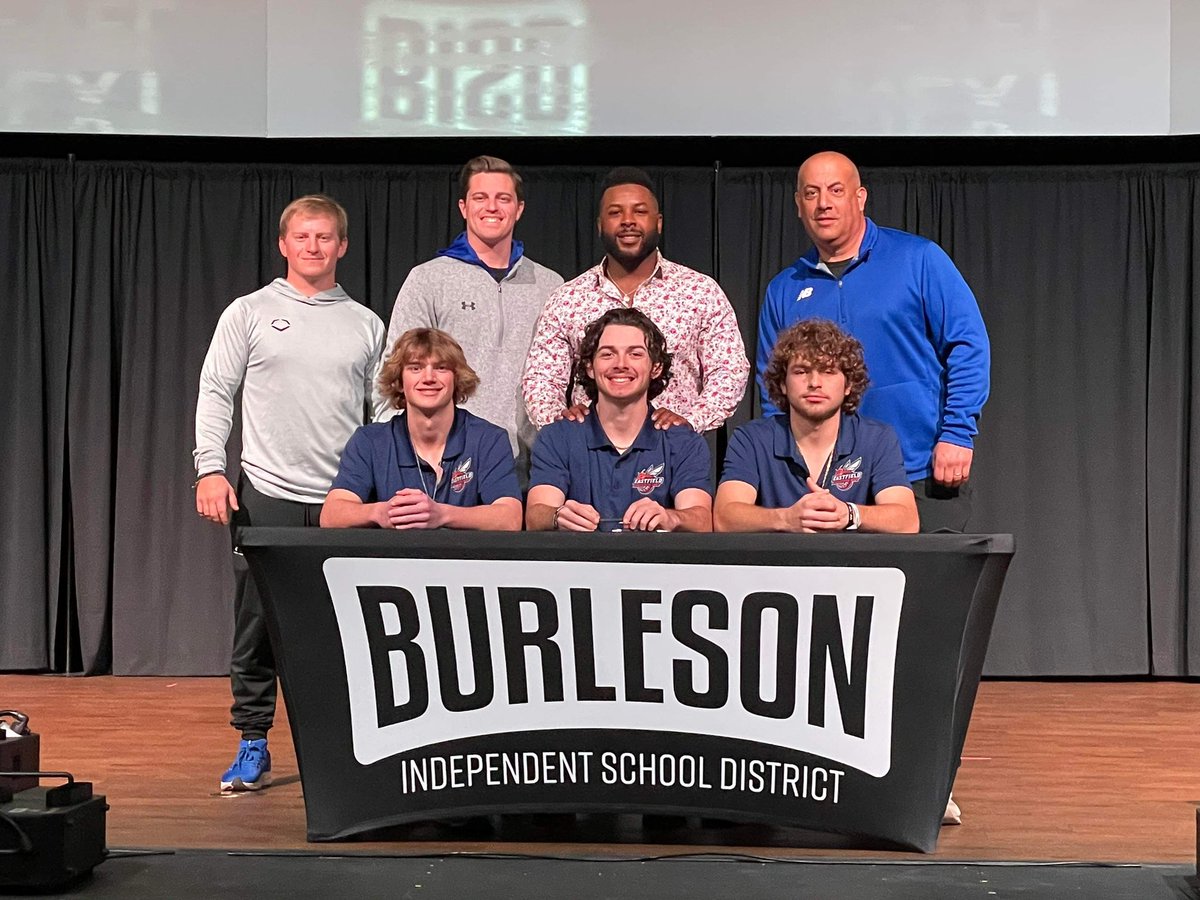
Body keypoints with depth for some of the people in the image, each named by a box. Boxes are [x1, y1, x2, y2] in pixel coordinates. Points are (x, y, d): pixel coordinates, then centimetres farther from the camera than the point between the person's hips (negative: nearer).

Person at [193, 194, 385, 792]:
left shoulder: (366, 324, 12)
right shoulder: (251, 312, 7)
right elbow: (215, 394, 4)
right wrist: (210, 469, -8)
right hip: (267, 493, -1)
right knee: (259, 624, 2)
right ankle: (253, 745, 13)